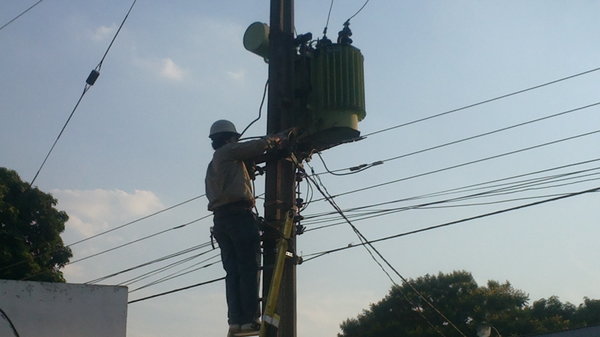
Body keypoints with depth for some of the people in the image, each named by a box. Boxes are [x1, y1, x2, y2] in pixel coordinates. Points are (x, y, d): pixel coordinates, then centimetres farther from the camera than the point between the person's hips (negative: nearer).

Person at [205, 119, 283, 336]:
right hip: (238, 214, -8)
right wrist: (274, 140, 15)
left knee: (233, 272, 3)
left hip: (220, 219, 8)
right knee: (249, 269, -9)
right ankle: (249, 319, -15)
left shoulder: (213, 166, 28)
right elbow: (259, 146, -3)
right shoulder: (228, 152, 3)